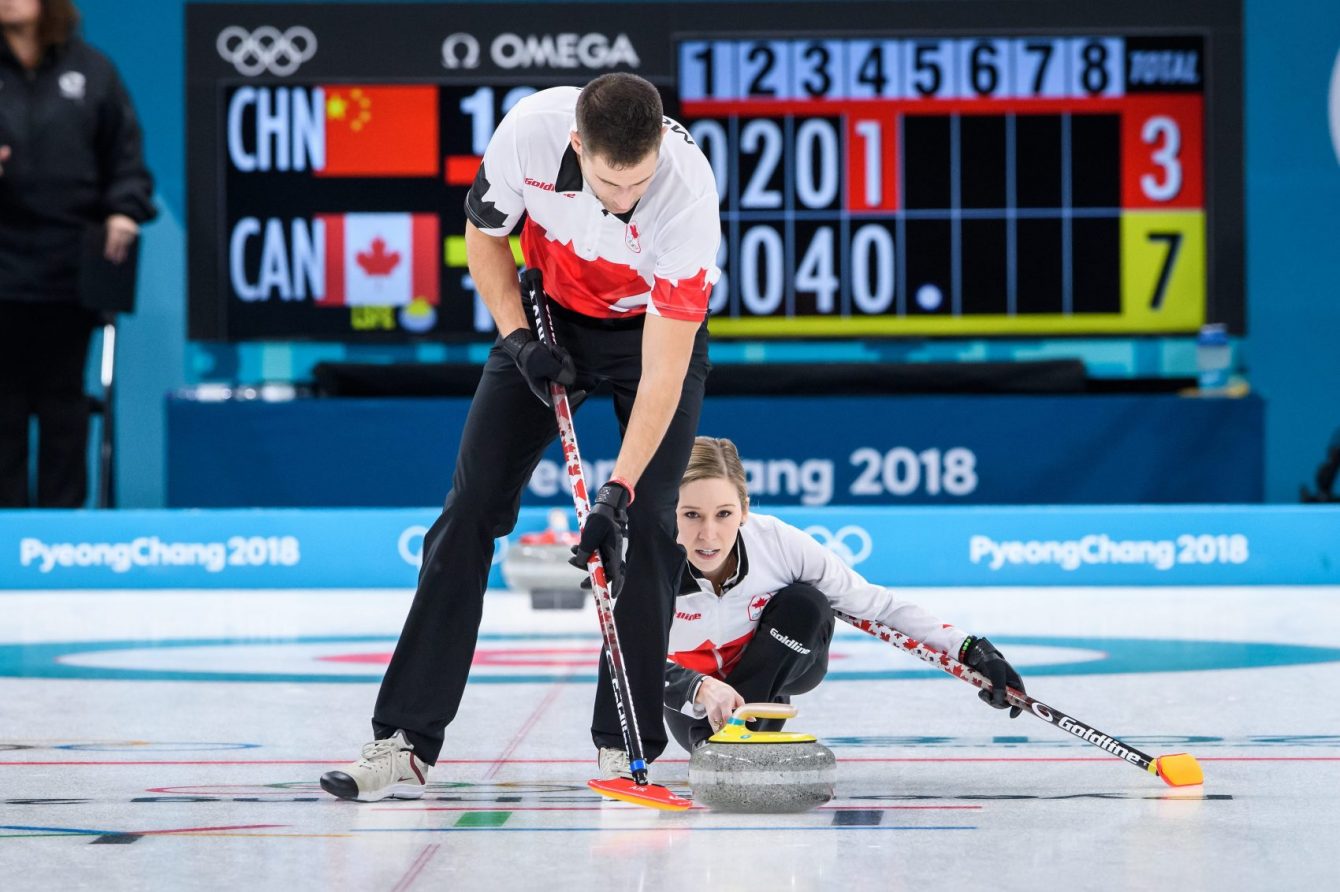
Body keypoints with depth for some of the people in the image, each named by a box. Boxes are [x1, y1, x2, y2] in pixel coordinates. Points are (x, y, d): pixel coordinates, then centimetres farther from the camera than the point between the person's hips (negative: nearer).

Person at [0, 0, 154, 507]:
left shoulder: (90, 71, 6)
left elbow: (125, 153, 7)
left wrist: (125, 211, -8)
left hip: (70, 268, 1)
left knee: (64, 398, 7)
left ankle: (63, 511, 14)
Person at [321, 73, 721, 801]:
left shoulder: (689, 187, -36)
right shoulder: (529, 130, -31)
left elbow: (663, 373, -35)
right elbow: (483, 233, -6)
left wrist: (617, 494, -39)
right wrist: (518, 341, -15)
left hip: (655, 323, -2)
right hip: (550, 311, 2)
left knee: (647, 525, -15)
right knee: (471, 509, -5)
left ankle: (623, 745, -4)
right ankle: (405, 742, -4)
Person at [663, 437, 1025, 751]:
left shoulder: (778, 541, -30)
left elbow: (876, 605, -23)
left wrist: (970, 649, -31)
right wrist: (701, 689, -54)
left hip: (775, 673, 1)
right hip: (688, 678, -1)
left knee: (804, 605, -28)